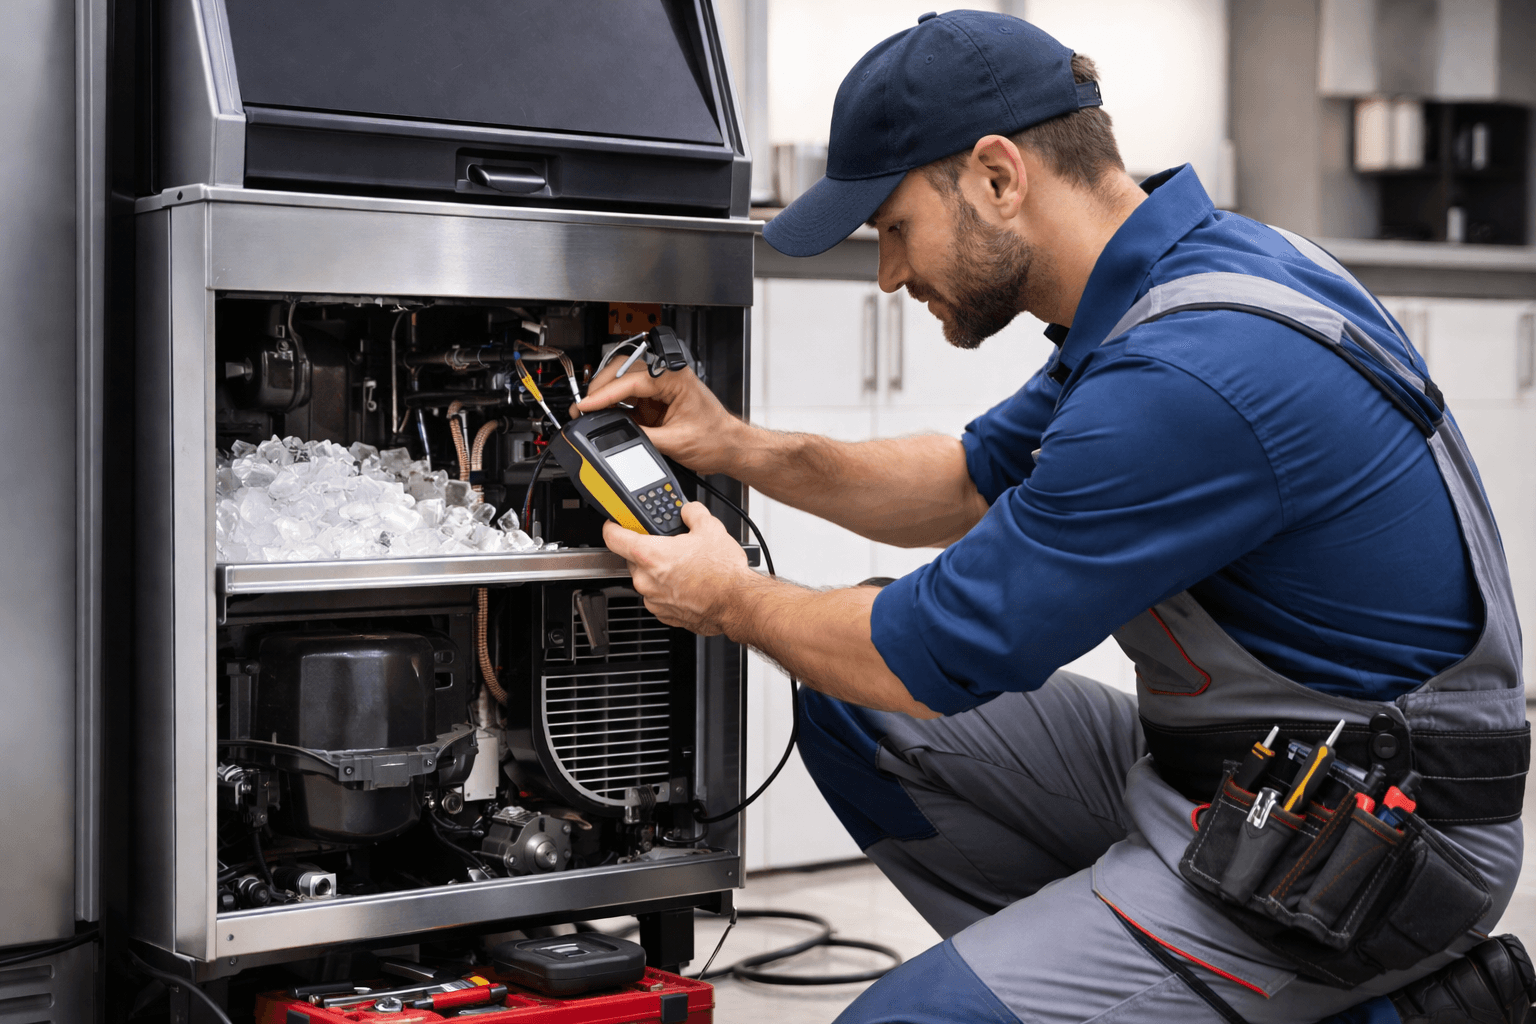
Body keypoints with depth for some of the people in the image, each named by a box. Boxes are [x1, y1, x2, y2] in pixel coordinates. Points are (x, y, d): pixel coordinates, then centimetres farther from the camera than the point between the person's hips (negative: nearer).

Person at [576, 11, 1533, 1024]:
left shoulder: (1188, 377, -28)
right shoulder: (1191, 264, 4)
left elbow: (942, 655, -19)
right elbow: (976, 481, 18)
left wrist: (734, 602, -1)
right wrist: (740, 447, 9)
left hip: (1353, 851, -9)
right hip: (1221, 772, 10)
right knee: (853, 712, 8)